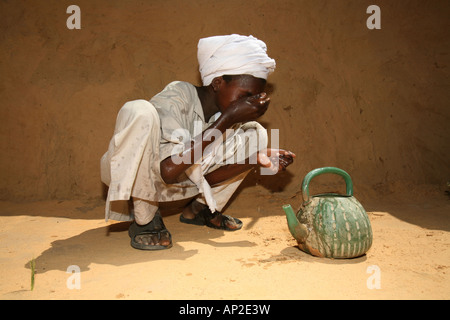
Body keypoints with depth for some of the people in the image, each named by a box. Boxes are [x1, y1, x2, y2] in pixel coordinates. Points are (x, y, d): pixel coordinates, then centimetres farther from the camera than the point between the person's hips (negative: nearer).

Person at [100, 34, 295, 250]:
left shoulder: (224, 112, -8)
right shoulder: (176, 97, -28)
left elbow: (205, 177, -5)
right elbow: (169, 171, -39)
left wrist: (256, 159, -19)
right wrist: (227, 119, -38)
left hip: (170, 183, 6)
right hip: (126, 174, -5)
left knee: (254, 133, -1)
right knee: (139, 111, -38)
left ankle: (200, 209, 11)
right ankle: (144, 219, -18)